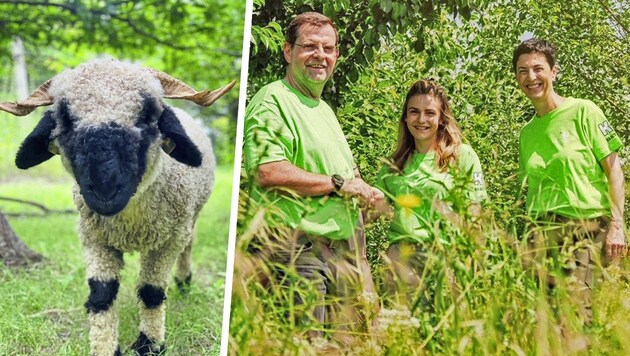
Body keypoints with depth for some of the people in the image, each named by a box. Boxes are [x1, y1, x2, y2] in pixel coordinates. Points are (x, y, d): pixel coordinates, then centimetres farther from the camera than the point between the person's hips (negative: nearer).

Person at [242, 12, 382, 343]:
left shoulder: (324, 109, 23)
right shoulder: (273, 100, -6)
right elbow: (267, 172, -21)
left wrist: (365, 193, 13)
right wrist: (338, 184, -15)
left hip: (346, 250, 9)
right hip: (297, 249, -9)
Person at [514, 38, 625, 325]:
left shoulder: (583, 111, 1)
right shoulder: (526, 133, 16)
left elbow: (613, 169, -2)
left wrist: (617, 225, -10)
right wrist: (529, 237, 14)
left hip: (587, 228, -4)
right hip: (542, 231, 4)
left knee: (578, 313, -13)